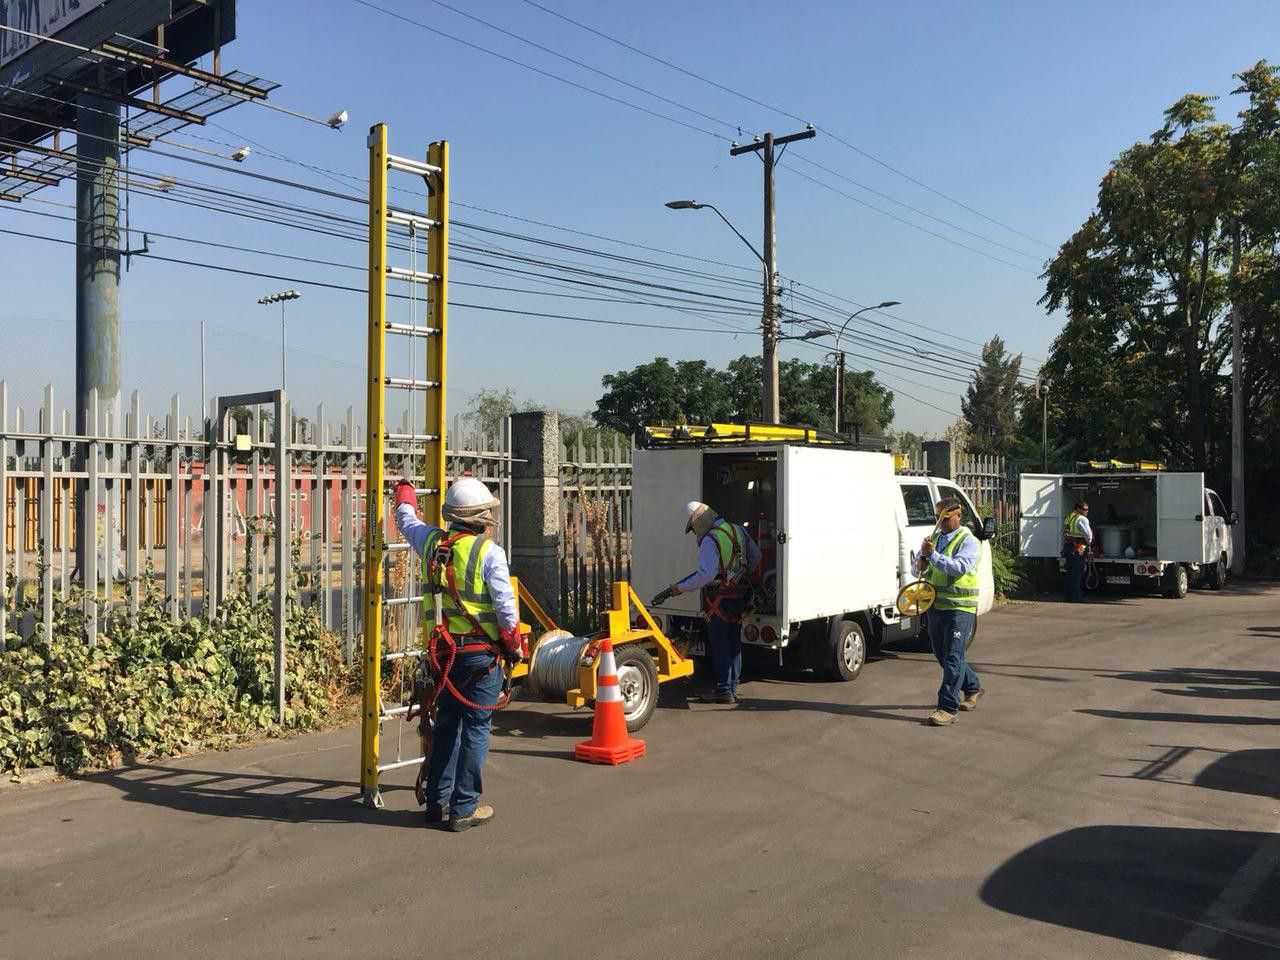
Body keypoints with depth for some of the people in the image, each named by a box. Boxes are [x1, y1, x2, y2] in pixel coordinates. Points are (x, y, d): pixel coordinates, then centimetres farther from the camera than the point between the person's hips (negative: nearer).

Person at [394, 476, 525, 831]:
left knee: (446, 724, 17)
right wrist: (515, 645, 1)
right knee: (475, 728, 2)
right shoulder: (489, 552, -13)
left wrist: (404, 493, 45)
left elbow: (406, 521, 26)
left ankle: (437, 802, 25)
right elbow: (505, 606, -14)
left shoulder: (432, 542, 4)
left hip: (444, 651, 6)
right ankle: (464, 808, 6)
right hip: (482, 652, -6)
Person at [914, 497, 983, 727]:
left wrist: (933, 555, -28)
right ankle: (973, 688, 37)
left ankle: (947, 708, -9)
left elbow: (960, 567, -23)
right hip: (935, 606, 8)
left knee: (952, 657, -10)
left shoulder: (968, 541, -6)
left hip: (959, 607, -8)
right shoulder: (935, 538, 15)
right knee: (943, 655, 17)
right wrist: (921, 559, -3)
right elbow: (918, 565, 20)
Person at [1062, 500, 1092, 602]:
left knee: (1070, 573, 13)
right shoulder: (1082, 519, -12)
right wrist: (1088, 542, 7)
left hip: (1067, 548, 8)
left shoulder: (1068, 518, 16)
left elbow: (1063, 534, 20)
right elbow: (1088, 535, -14)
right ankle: (1075, 597, -2)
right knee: (1077, 574, -4)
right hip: (1078, 550, -8)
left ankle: (1069, 596, 17)